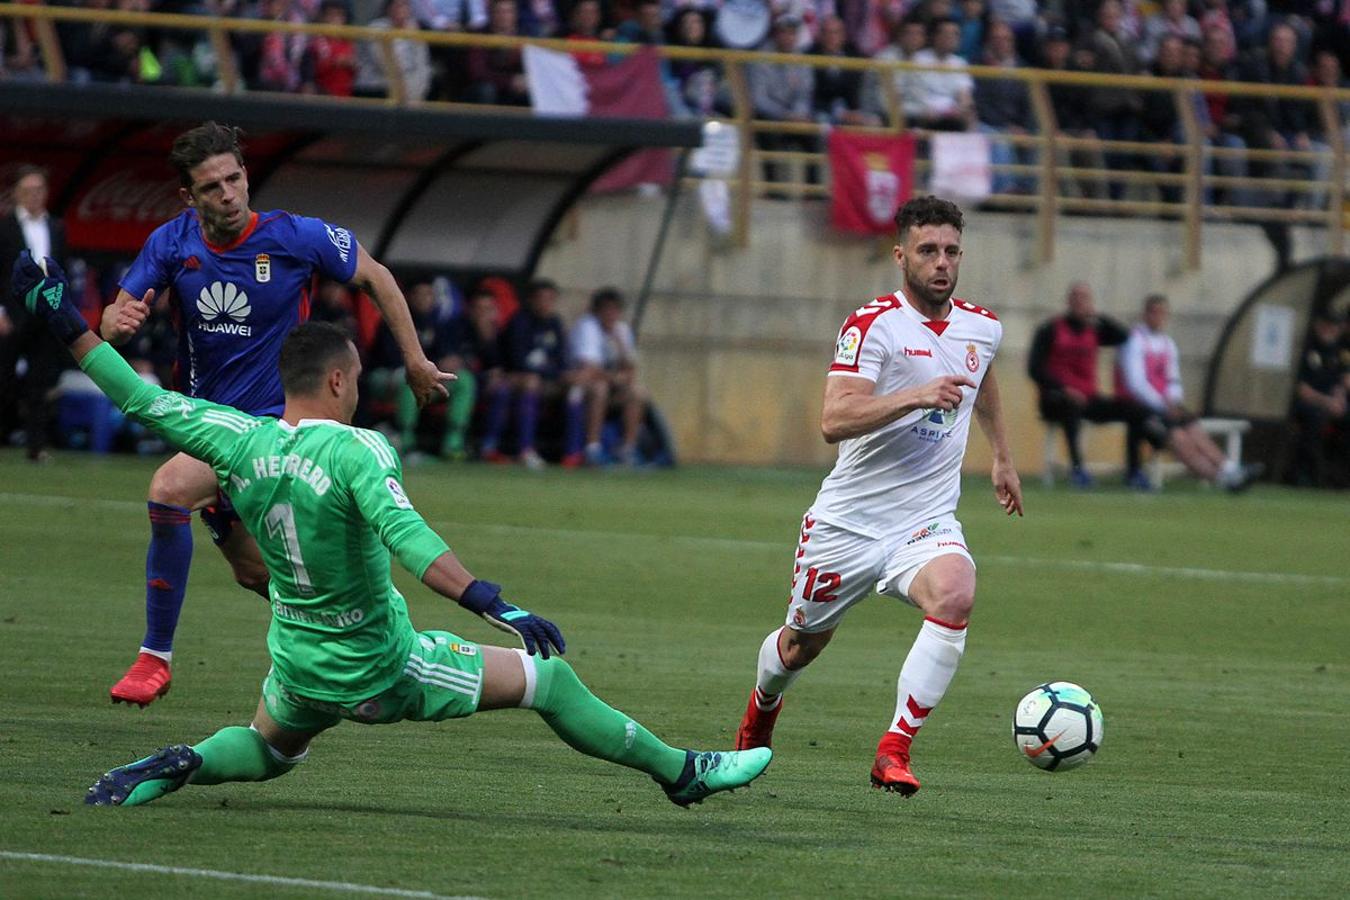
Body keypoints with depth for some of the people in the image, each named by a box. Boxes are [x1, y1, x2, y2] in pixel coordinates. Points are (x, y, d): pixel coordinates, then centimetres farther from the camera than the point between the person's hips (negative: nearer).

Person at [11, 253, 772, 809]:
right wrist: (487, 599, -47)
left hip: (299, 675, 5)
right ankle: (681, 772, 14)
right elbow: (405, 537, -38)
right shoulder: (357, 451, -22)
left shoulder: (243, 443, -7)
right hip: (385, 674, -5)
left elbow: (141, 399, 0)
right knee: (549, 678, 7)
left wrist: (70, 327, 9)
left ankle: (181, 765, 1)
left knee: (267, 751, 35)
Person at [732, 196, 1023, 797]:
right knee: (803, 643, 15)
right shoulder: (873, 325, -14)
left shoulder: (982, 328, 5)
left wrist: (1003, 458, 37)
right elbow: (835, 421, -27)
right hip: (850, 520, -3)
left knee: (955, 596, -30)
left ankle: (894, 751, -27)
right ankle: (763, 706, 52)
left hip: (927, 523, 3)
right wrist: (917, 395, -37)